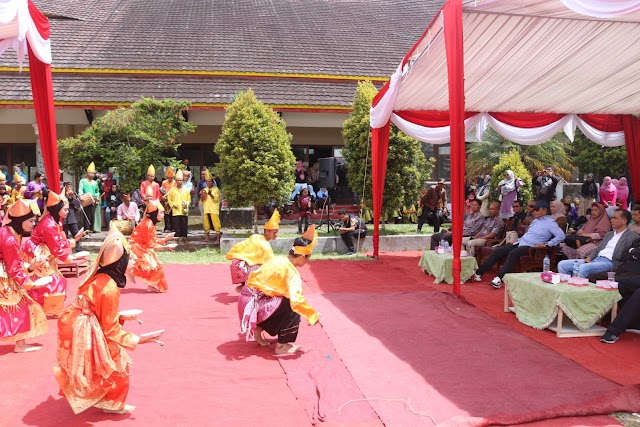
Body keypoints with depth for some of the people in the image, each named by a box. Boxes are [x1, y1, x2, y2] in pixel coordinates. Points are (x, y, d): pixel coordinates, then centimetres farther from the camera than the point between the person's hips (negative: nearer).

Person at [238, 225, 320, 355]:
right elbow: (297, 301, -29)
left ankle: (258, 330, 22)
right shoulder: (291, 272, -17)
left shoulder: (278, 259, 7)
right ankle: (281, 346, 1)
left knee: (284, 302, 21)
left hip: (248, 299, 8)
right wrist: (313, 315, -13)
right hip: (254, 304, -8)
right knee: (293, 308, -8)